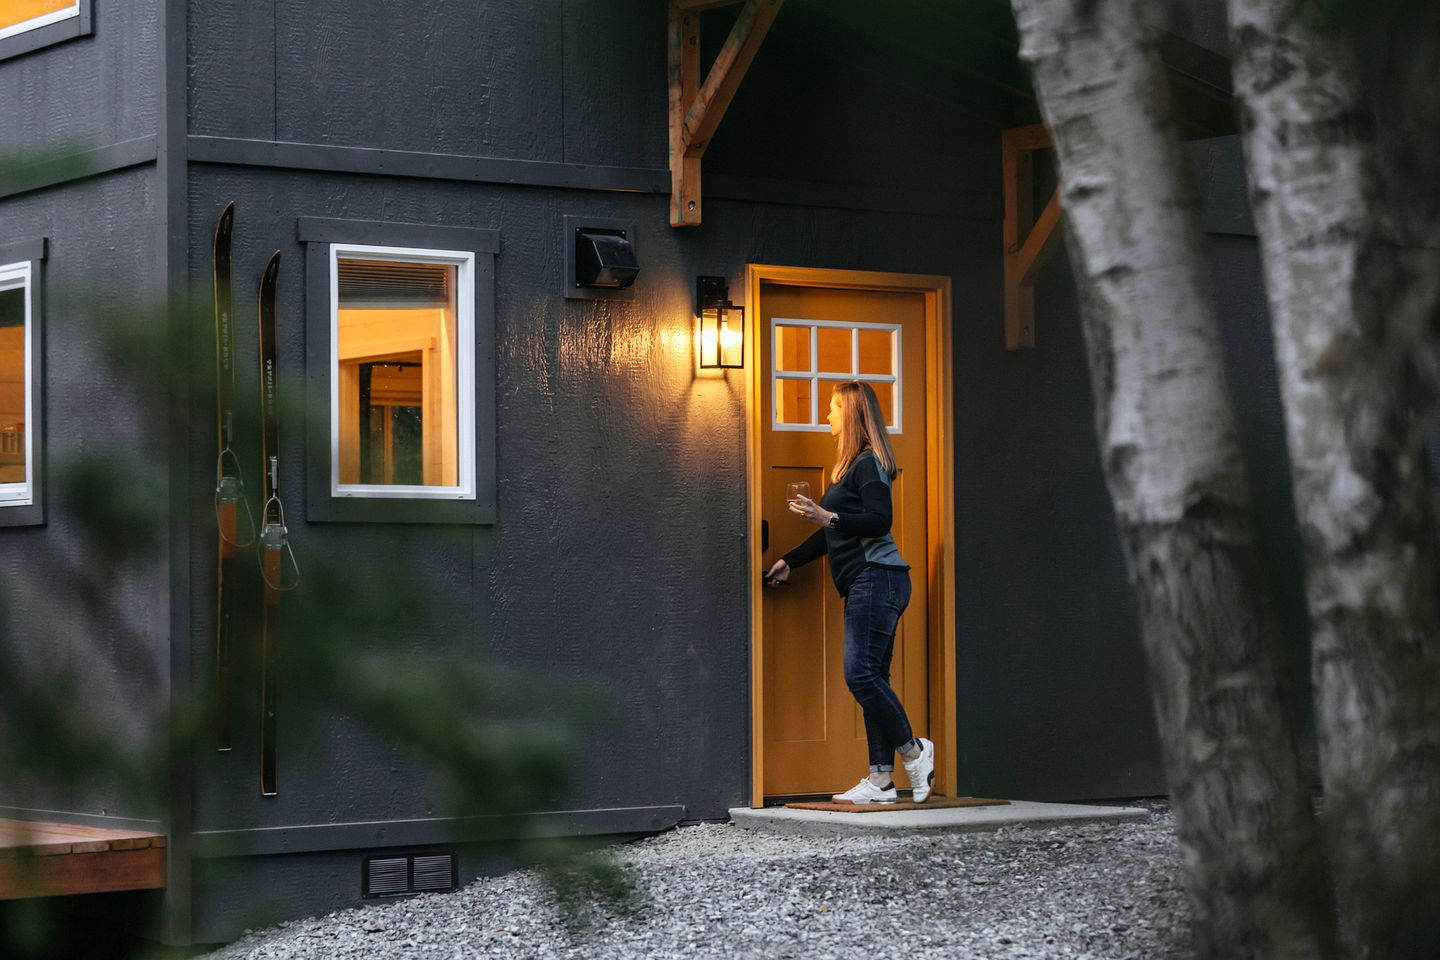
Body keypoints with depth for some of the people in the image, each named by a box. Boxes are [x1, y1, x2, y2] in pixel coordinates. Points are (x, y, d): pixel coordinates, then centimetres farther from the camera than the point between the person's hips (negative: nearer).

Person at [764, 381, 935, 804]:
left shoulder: (869, 463, -7)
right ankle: (880, 779, 1)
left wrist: (828, 517, -23)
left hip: (876, 578, -10)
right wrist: (789, 562, 30)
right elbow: (837, 532, 29)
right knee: (871, 678, 4)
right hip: (865, 583, 10)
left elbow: (880, 521, -18)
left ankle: (912, 750, -5)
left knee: (861, 673, -15)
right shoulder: (853, 465, 23)